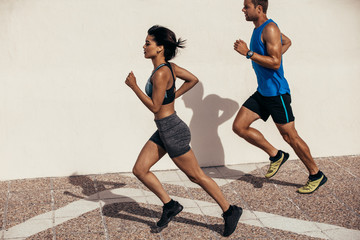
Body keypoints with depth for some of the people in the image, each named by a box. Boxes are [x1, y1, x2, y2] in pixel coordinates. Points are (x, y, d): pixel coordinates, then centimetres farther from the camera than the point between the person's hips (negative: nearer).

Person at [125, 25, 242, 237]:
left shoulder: (161, 73, -22)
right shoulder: (169, 66, 5)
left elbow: (154, 107, -20)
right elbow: (193, 79, 16)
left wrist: (134, 86, -15)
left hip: (173, 131, -10)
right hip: (164, 131, 10)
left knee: (196, 176, 4)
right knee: (139, 170, 8)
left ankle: (230, 211, 19)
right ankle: (170, 205, 18)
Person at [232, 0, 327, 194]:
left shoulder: (270, 29, -16)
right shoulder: (259, 28, 13)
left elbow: (275, 63, -25)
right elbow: (287, 42, 29)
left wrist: (248, 53, -24)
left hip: (276, 92, -9)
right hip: (262, 92, 9)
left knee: (289, 136, -2)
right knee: (239, 126, 2)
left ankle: (316, 175, 14)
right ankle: (275, 156, 14)